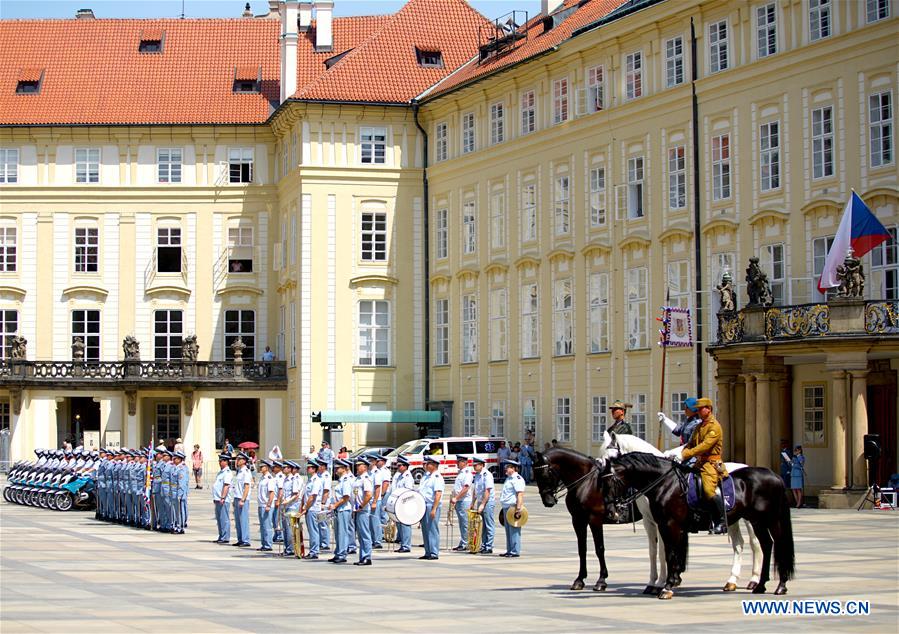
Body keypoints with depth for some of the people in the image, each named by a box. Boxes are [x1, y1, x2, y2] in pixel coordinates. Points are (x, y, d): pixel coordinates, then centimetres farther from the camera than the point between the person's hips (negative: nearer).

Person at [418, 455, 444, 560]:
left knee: (432, 530, -7)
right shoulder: (426, 476, 17)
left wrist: (434, 509, -23)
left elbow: (438, 494, -18)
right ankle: (428, 553, 16)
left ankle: (434, 553, -4)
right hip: (423, 506, 9)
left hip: (432, 505, -9)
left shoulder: (437, 477, -11)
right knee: (425, 530, 10)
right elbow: (420, 491, 26)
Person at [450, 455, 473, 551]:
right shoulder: (460, 473, 18)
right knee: (461, 524, 11)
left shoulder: (467, 473, -11)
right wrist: (452, 499, 18)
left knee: (465, 524, -6)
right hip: (458, 501, 9)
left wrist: (456, 498, -22)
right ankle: (462, 544, 15)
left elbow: (466, 488, -20)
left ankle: (465, 544, -5)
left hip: (465, 501, -9)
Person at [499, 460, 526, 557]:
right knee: (508, 530, 13)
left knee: (514, 531, -8)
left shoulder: (517, 479, -13)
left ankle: (515, 551, -7)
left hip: (513, 508, -11)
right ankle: (509, 551, 18)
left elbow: (520, 494, -21)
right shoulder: (509, 478, 20)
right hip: (507, 508, 11)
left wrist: (518, 508, -27)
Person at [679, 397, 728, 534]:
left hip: (711, 462, -9)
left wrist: (686, 454, -21)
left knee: (709, 490, -24)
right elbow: (691, 444, 22)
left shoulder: (714, 426, -8)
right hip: (699, 462, 9)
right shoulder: (699, 426, 20)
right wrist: (682, 454, 2)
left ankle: (722, 523, -14)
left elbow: (705, 446, -18)